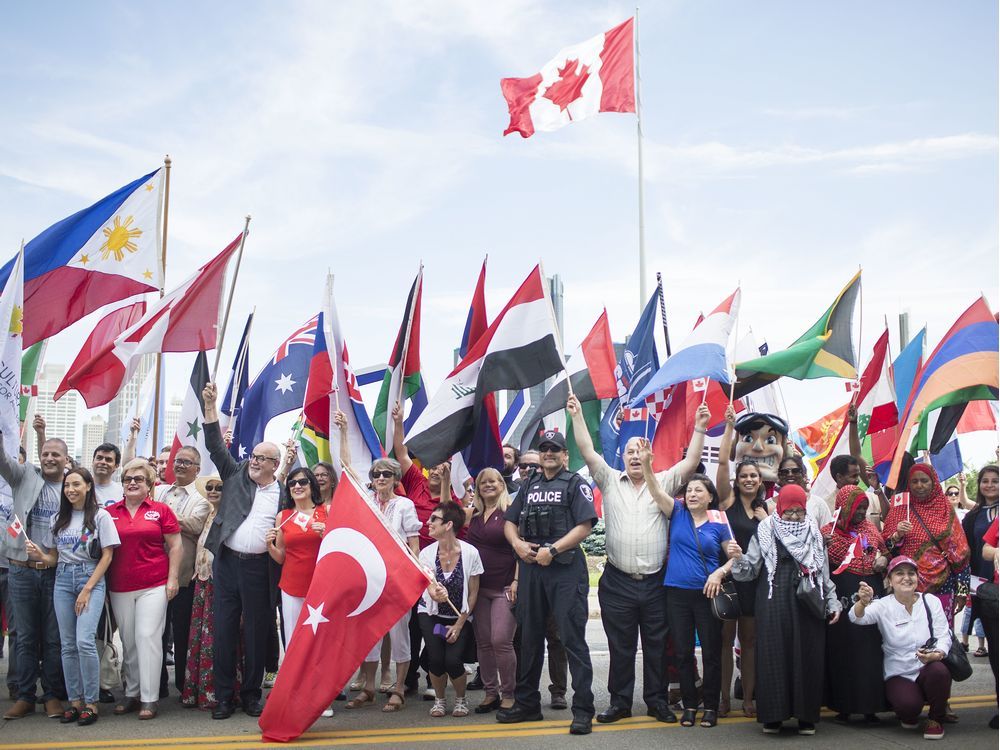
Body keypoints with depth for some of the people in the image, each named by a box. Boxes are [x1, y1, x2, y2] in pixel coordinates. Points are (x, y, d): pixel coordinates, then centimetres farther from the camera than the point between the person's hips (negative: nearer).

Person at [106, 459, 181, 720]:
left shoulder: (161, 510, 2)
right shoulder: (110, 512, 8)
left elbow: (175, 546, 3)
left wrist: (172, 578, -3)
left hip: (154, 585, -3)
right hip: (120, 588, 3)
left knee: (148, 637, -7)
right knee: (128, 641, 9)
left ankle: (149, 699, -2)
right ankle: (131, 693, 20)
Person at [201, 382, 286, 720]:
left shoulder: (283, 495, 4)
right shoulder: (235, 475, 7)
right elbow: (216, 447, -1)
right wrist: (210, 407, -9)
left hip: (259, 568, -1)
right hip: (226, 563, 1)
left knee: (256, 632, 5)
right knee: (224, 630, 4)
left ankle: (251, 694, 17)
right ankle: (224, 695, 13)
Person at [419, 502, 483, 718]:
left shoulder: (470, 553, -16)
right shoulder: (427, 553, -11)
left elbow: (472, 594, -9)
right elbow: (430, 589, -18)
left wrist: (459, 625, -10)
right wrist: (436, 594, -43)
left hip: (460, 617, -2)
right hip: (432, 614, 2)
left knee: (453, 661, -18)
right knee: (435, 658, -18)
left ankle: (460, 699, 12)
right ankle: (439, 700, 11)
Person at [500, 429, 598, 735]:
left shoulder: (575, 483, 0)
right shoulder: (529, 485, 17)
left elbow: (585, 525, -10)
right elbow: (509, 522, 18)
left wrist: (552, 550, -16)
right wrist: (517, 543, -3)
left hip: (565, 569, -6)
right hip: (530, 568, 6)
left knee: (572, 638, -7)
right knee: (530, 637, 13)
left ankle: (583, 709, -3)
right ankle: (527, 704, 23)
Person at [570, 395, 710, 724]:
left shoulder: (664, 483, 6)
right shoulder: (610, 481, 6)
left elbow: (691, 462, -2)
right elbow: (587, 451, -1)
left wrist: (699, 427, -10)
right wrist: (577, 415, -7)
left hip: (654, 582, 0)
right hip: (617, 582, 0)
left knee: (656, 646, 9)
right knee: (620, 647, 8)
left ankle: (657, 701, 21)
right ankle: (620, 702, 19)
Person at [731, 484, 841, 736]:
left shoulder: (813, 533, 13)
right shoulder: (765, 532, 6)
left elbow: (824, 573, 18)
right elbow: (751, 570, 3)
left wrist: (832, 602, 12)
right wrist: (739, 559, -17)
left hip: (808, 604, 2)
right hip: (774, 604, -2)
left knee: (807, 656, 0)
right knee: (774, 655, -4)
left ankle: (806, 716, 10)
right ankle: (773, 716, 3)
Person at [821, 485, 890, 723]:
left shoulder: (871, 528, 15)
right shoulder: (829, 531, 3)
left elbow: (885, 551, 25)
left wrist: (884, 559, 4)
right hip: (843, 597, -3)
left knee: (872, 648, 2)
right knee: (843, 650, -1)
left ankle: (870, 707, 12)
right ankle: (843, 706, 8)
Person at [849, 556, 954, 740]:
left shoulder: (931, 602, 1)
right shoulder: (883, 605, -4)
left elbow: (944, 636, -4)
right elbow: (856, 617, -23)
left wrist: (936, 654, -28)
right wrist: (863, 602, -48)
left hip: (928, 669, 2)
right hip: (899, 674, -1)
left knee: (939, 670, -33)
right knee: (908, 704, -31)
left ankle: (936, 719, -4)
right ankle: (909, 717, 10)